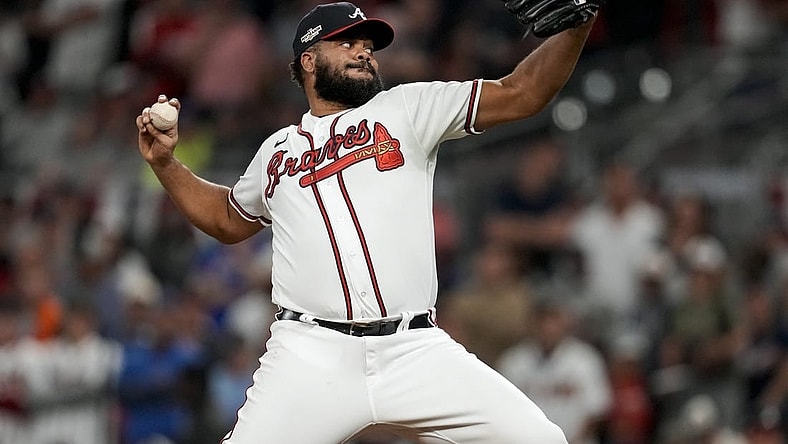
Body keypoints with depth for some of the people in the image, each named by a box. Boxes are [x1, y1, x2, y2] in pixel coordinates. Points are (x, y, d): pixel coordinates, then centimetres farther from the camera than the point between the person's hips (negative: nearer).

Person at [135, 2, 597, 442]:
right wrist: (166, 162, 28)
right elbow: (227, 219, 39)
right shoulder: (277, 152, 21)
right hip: (310, 360, 1)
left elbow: (521, 93, 6)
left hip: (416, 353, -1)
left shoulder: (408, 110, 13)